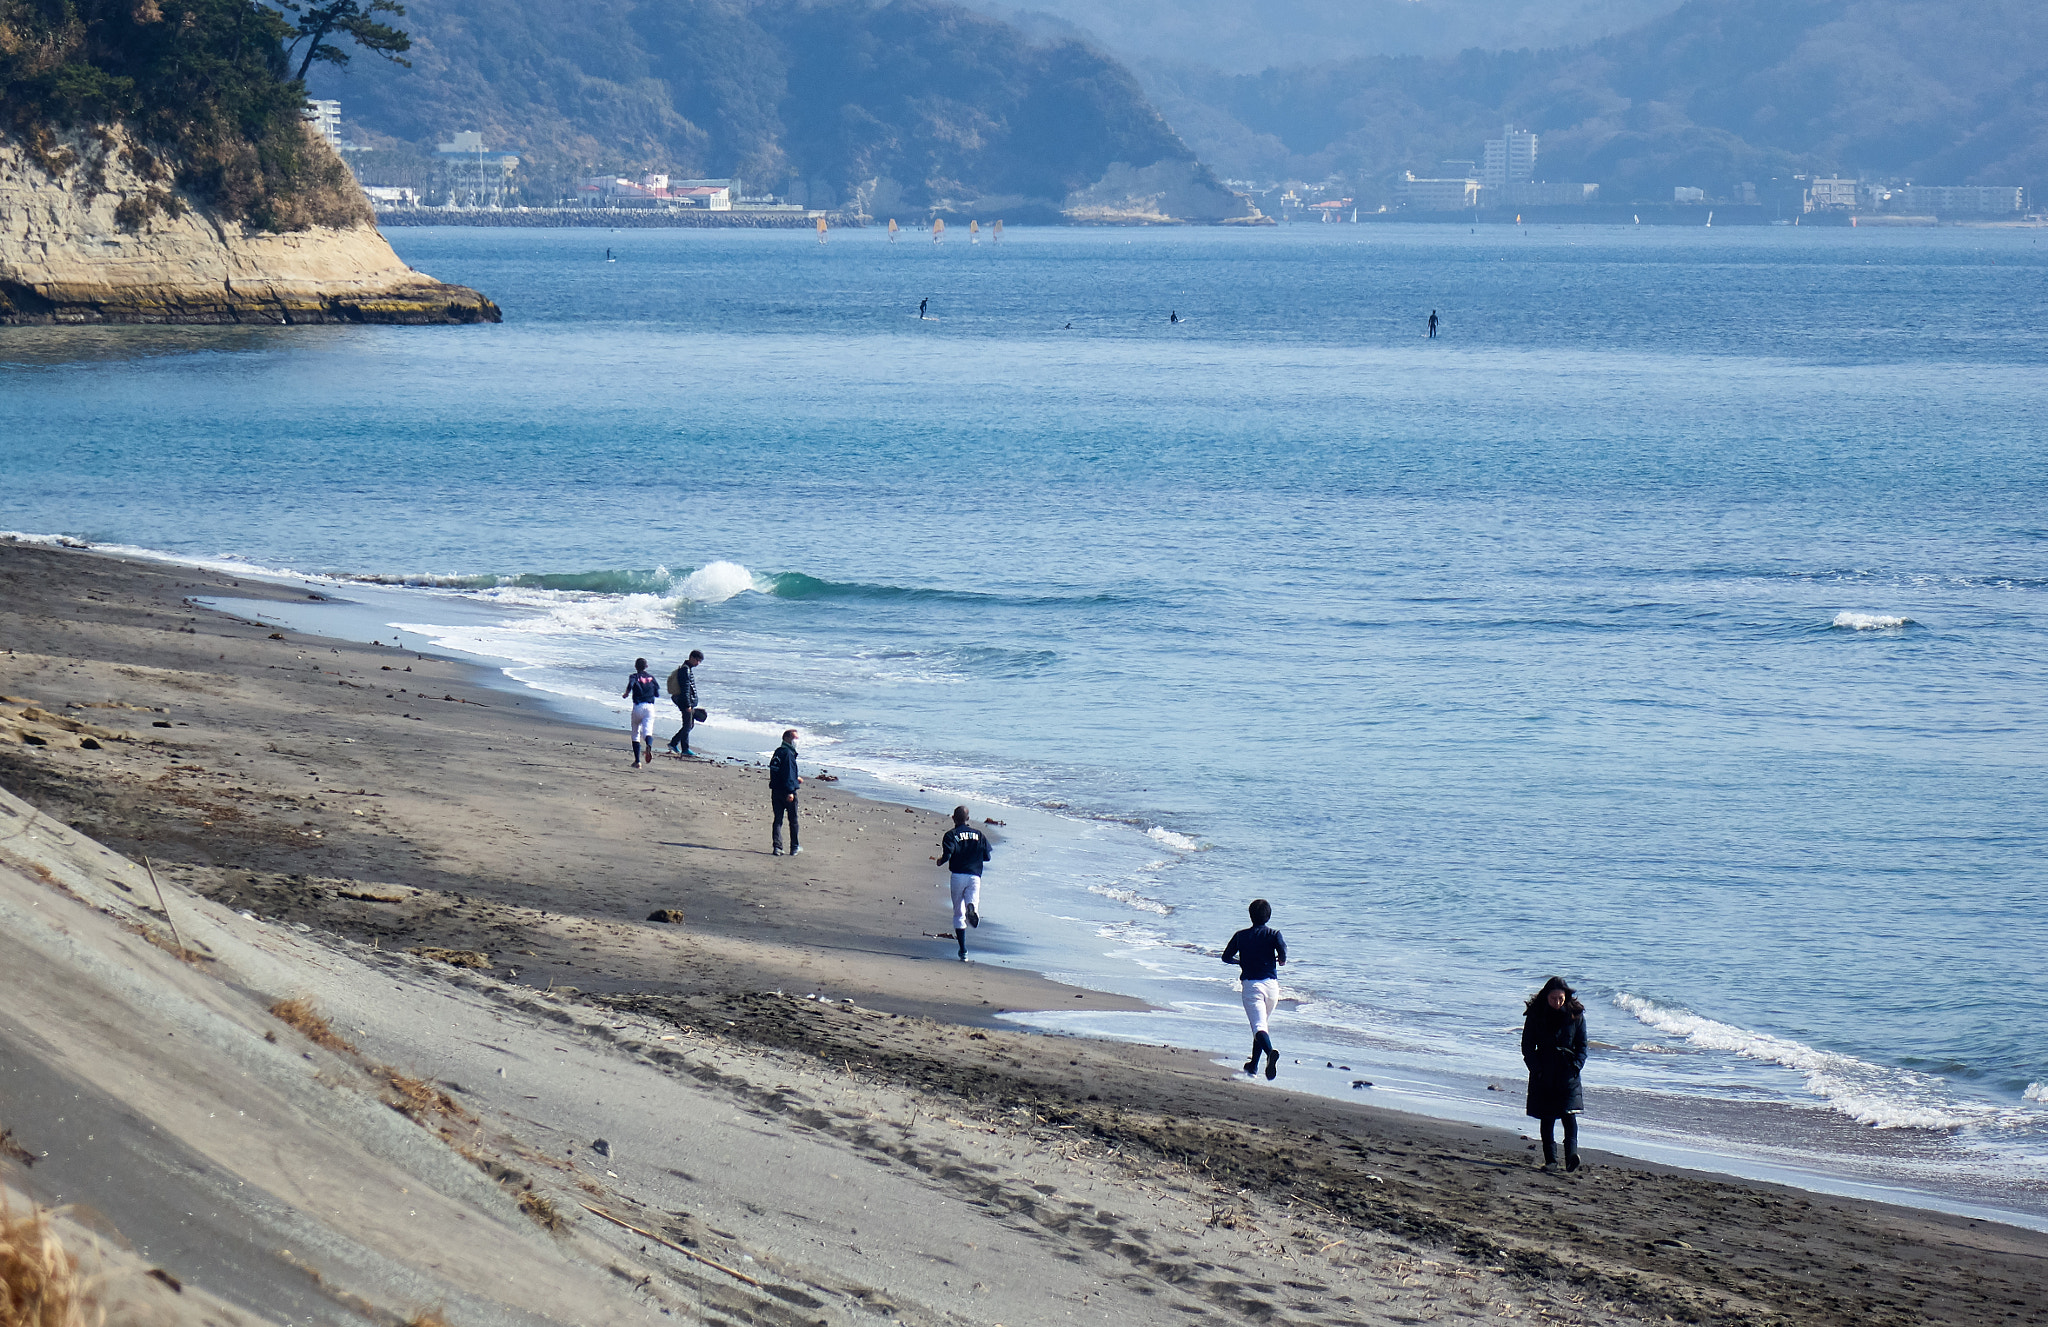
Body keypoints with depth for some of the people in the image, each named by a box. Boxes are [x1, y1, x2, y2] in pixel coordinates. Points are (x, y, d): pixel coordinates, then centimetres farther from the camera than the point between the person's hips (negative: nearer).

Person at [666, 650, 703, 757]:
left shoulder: (690, 669, 16)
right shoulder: (685, 670, -16)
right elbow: (685, 689, -21)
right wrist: (688, 705, -22)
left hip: (690, 702, 10)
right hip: (685, 701, -10)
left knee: (690, 725, 15)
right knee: (687, 726, -4)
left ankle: (673, 743, 21)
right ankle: (685, 749, 3)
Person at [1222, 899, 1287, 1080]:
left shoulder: (1241, 936, 7)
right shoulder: (1273, 934, 4)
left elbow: (1226, 957, 13)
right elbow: (1282, 949, -16)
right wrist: (1282, 961, 7)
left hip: (1251, 985, -2)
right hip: (1271, 984, 2)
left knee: (1259, 1026, -17)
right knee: (1264, 1024, 23)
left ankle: (1271, 1052, -47)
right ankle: (1254, 1064, 33)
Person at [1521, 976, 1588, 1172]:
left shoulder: (1576, 1015, 3)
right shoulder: (1535, 1015, 2)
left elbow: (1582, 1045, 9)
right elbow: (1527, 1045, 5)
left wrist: (1576, 1066, -5)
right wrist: (1536, 1068, -7)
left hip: (1568, 1073, -1)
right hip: (1544, 1073, 1)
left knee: (1569, 1113, -17)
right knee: (1547, 1118, 2)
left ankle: (1572, 1154, -28)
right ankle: (1550, 1159, 7)